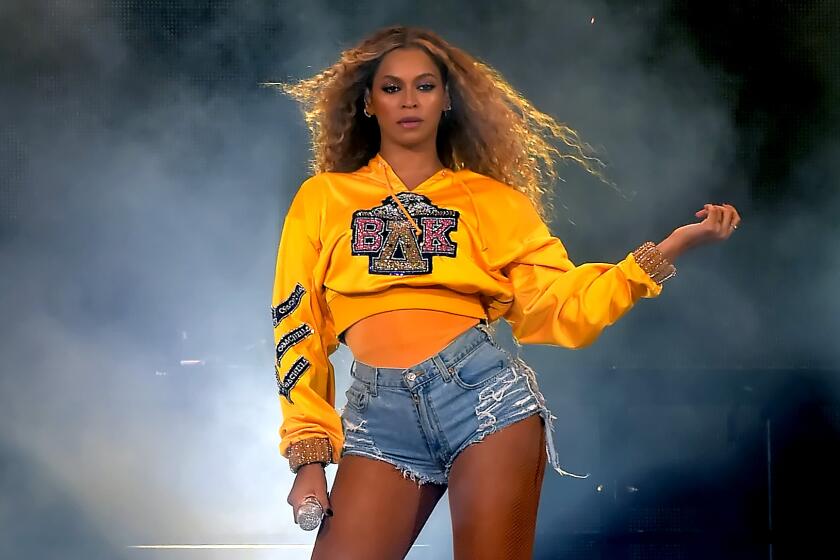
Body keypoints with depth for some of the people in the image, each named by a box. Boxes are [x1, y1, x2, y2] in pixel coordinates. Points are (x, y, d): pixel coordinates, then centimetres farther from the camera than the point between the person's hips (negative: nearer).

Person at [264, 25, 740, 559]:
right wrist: (310, 454, 4)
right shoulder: (320, 199, 14)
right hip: (380, 414, 0)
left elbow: (558, 307, 7)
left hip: (483, 393, 0)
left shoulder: (492, 199, 15)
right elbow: (299, 329, 12)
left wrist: (667, 250, -1)